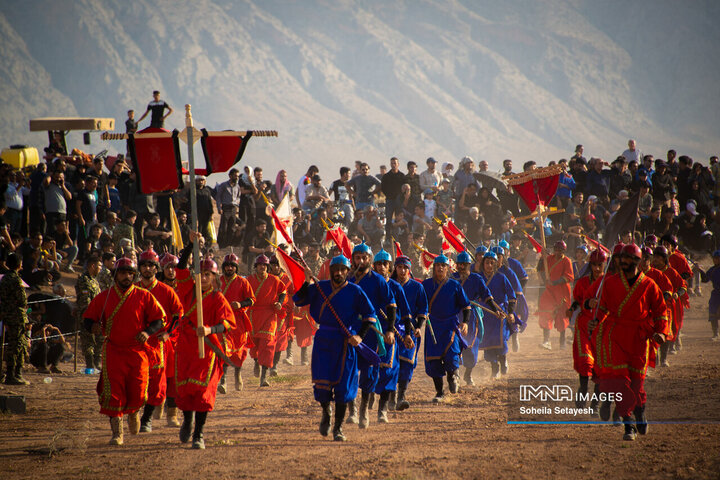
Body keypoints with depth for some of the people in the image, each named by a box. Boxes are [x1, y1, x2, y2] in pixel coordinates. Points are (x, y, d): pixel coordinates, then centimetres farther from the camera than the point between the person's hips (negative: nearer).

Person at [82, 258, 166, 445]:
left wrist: (147, 332, -12)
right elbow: (88, 317, 11)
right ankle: (117, 432, 0)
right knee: (113, 394, -8)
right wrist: (93, 327, -13)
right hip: (113, 351, 0)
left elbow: (158, 319, 7)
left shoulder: (144, 296, 4)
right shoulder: (103, 297, 6)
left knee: (137, 394, 0)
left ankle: (133, 413, 36)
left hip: (137, 351, 0)